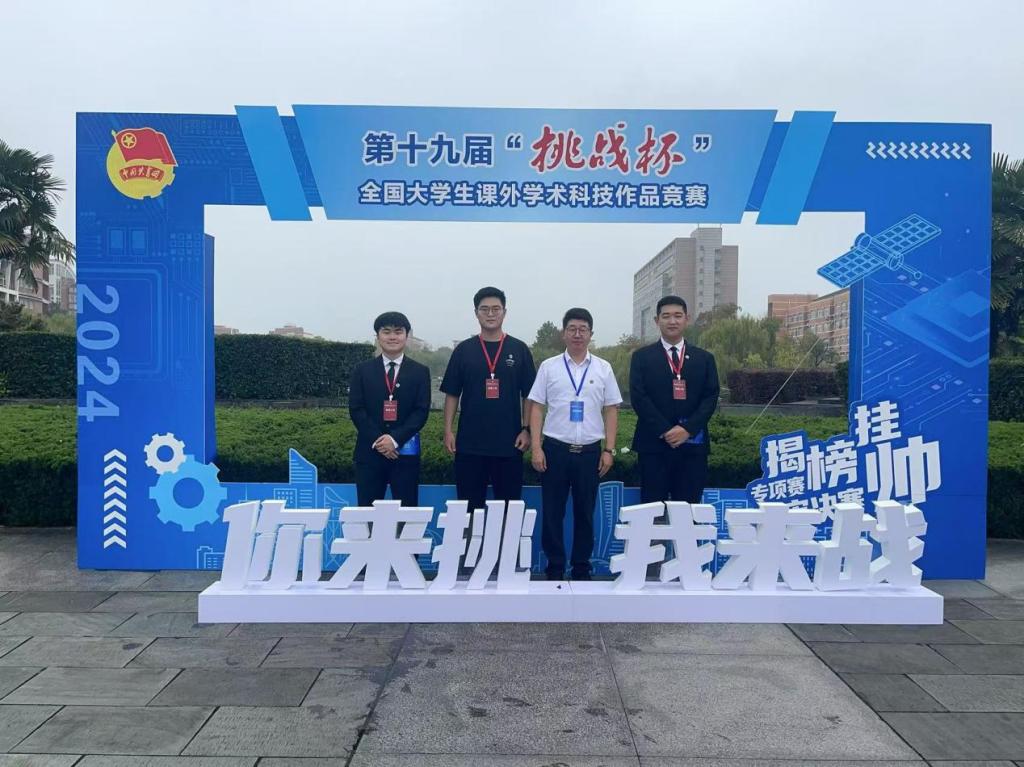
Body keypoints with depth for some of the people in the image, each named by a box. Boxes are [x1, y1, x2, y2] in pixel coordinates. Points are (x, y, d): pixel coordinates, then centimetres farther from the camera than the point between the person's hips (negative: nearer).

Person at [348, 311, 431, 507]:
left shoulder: (420, 372, 7)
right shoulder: (363, 370, 8)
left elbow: (422, 411, -2)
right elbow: (356, 409, 1)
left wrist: (395, 439, -14)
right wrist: (377, 440, -12)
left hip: (405, 451, 0)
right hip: (369, 450, 1)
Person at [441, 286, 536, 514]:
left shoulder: (519, 349, 4)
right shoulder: (463, 350, 5)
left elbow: (529, 395, 4)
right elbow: (452, 394, 6)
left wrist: (526, 430, -3)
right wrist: (448, 430, -1)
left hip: (509, 442, 0)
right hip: (469, 442, 1)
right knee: (469, 504, 8)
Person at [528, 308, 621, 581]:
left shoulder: (603, 369, 5)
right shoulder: (548, 366, 2)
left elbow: (611, 411, 7)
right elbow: (536, 408, 2)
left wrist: (609, 450, 1)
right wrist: (536, 448, -5)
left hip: (590, 451, 1)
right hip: (554, 449, -1)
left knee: (585, 514, 9)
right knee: (552, 513, 5)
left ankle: (582, 570, 22)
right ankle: (554, 570, 18)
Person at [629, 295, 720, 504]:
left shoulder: (705, 359, 13)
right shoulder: (642, 357, 7)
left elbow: (711, 398, 4)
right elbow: (638, 397, -3)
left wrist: (688, 429, -11)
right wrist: (664, 431, -12)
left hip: (692, 444, 2)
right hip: (653, 444, -1)